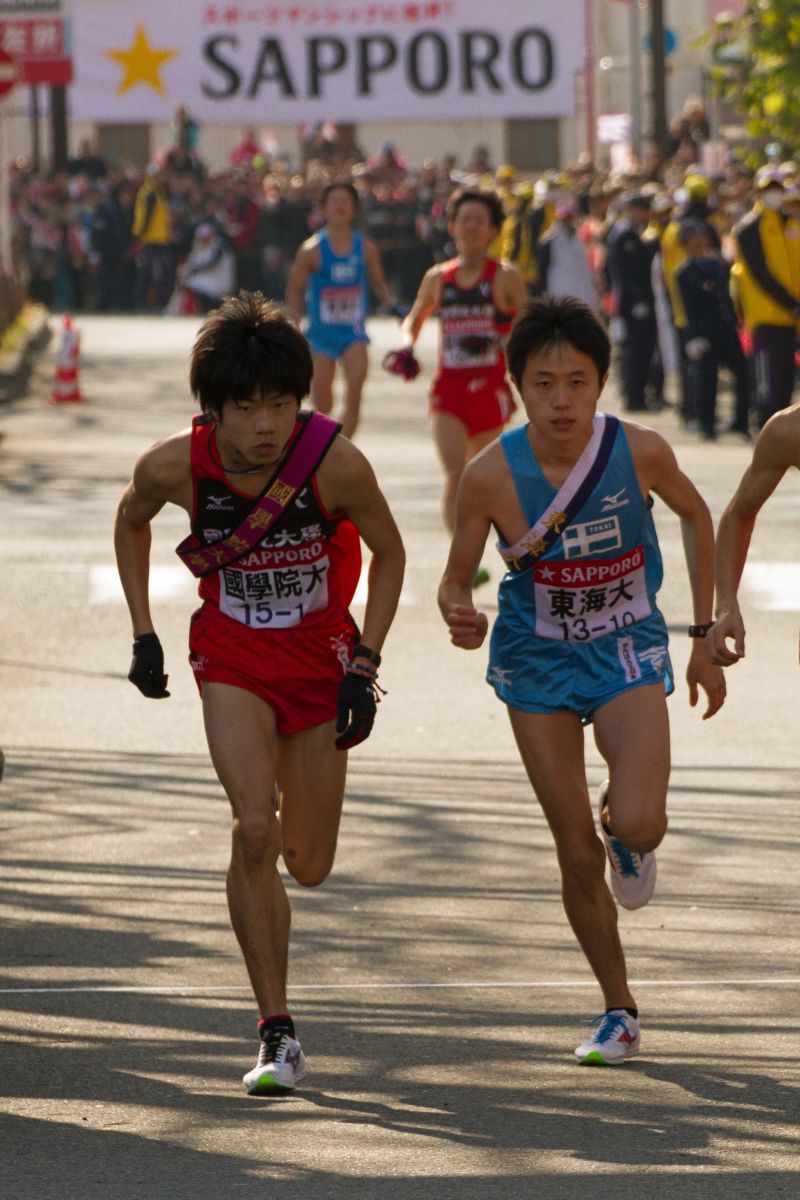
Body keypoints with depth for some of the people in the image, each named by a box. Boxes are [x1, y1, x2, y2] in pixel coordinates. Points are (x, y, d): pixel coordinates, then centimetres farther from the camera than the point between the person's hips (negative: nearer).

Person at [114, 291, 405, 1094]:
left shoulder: (336, 463, -24)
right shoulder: (173, 467, -20)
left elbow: (388, 553, -6)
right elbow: (132, 520, 5)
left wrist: (364, 666, -11)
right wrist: (142, 635, 2)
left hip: (321, 652, 0)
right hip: (231, 656, 0)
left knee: (309, 866, 8)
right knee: (254, 829, -21)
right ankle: (277, 1033, -14)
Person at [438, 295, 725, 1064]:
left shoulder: (640, 452, -19)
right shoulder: (491, 474, -20)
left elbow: (694, 515, 2)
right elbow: (455, 578, -8)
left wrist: (703, 637, 5)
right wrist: (457, 617, -33)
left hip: (626, 652, -1)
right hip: (537, 661, 1)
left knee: (638, 825, -23)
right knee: (577, 855, 4)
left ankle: (624, 828, 16)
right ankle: (619, 1011, 23)